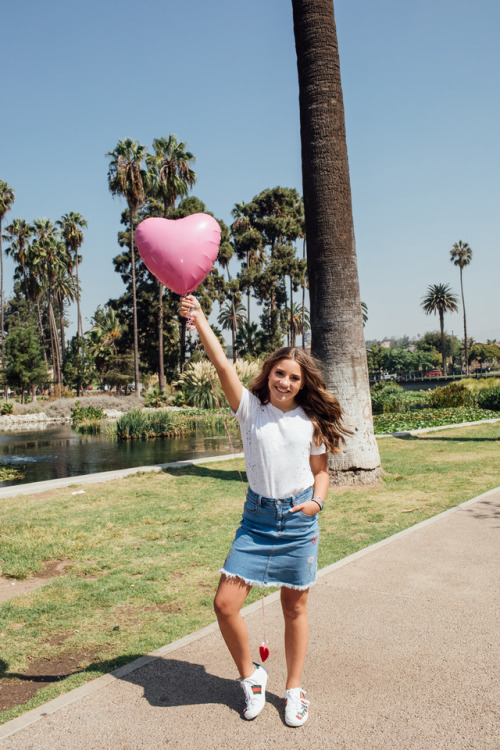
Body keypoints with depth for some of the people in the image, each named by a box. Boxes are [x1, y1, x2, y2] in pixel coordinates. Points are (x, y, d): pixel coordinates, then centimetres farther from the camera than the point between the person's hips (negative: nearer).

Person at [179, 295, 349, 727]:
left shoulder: (311, 421, 1)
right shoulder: (251, 409, -2)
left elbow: (320, 471, 9)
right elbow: (223, 366, -15)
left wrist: (317, 502, -11)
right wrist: (199, 321, -24)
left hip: (299, 520, 0)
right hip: (257, 518, 0)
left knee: (295, 608, 11)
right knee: (225, 604, -4)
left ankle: (295, 688, 34)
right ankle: (251, 675, 24)